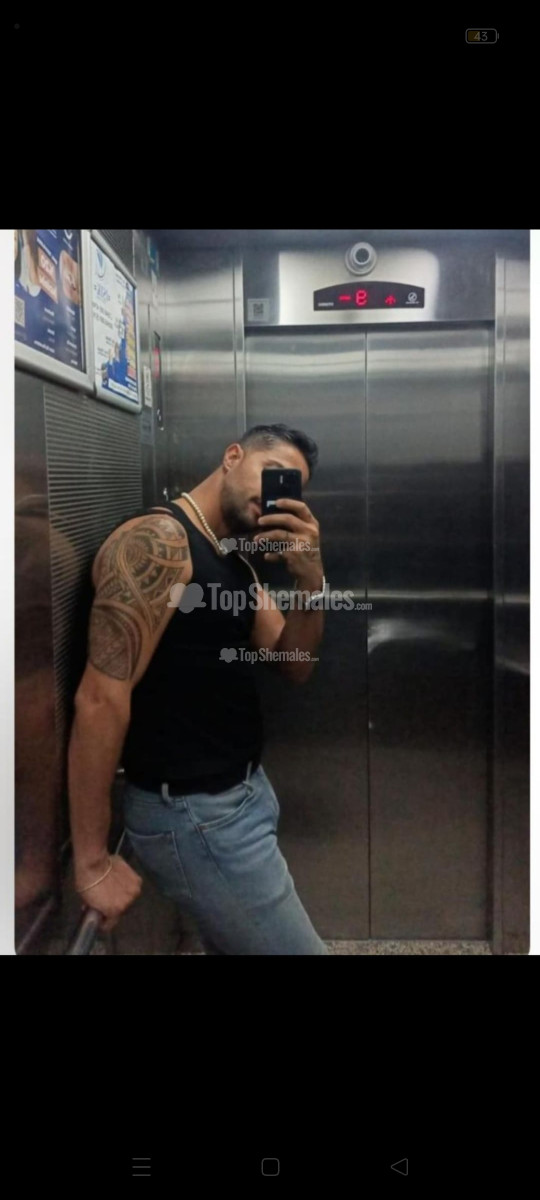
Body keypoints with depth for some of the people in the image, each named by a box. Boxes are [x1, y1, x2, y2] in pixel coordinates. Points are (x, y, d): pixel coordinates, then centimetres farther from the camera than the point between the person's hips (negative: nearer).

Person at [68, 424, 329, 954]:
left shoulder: (235, 562, 10)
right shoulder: (156, 540, -20)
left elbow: (295, 665, 6)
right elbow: (101, 698, -24)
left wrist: (310, 576, -12)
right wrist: (92, 861, -21)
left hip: (241, 790, 10)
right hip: (194, 813, -9)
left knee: (232, 944, 24)